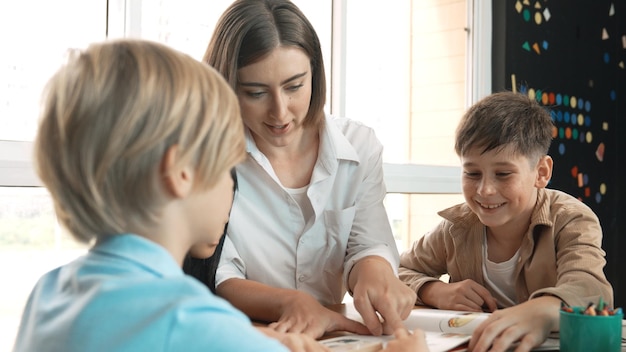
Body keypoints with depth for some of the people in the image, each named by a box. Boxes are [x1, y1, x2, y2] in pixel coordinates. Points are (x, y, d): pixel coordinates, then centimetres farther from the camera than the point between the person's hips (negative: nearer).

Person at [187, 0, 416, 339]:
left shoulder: (360, 146, 0)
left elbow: (367, 245, -4)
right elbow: (217, 279, -10)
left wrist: (373, 270, -28)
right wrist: (290, 302, -28)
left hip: (334, 334, 3)